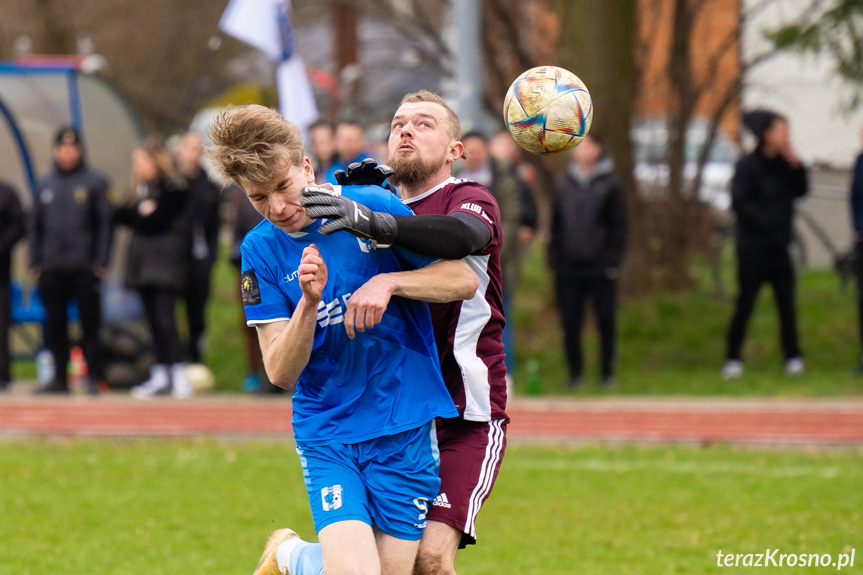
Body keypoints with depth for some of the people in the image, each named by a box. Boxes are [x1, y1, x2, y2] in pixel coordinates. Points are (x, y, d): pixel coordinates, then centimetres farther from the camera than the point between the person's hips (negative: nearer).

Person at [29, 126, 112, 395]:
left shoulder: (94, 182, 1)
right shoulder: (45, 186, 13)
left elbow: (104, 224, 0)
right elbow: (36, 227, 16)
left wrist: (100, 262, -7)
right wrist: (35, 262, 8)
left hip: (84, 269, -4)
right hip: (52, 269, 4)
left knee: (90, 323, -3)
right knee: (56, 325, 6)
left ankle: (94, 377, 1)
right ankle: (59, 377, 12)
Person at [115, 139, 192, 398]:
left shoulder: (172, 189, -8)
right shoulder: (142, 188, 18)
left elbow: (155, 221, -16)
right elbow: (123, 216, 12)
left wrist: (134, 214, 0)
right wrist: (140, 212, -4)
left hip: (165, 262, -8)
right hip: (144, 261, 8)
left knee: (164, 320, -14)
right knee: (154, 321, 8)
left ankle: (179, 377, -16)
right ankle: (160, 378, 10)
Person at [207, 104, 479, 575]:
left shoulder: (372, 206, -4)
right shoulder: (261, 251, -2)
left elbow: (464, 280, -1)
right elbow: (280, 372, -6)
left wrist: (389, 282, -17)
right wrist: (309, 301, -22)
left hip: (404, 428, 1)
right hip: (327, 435, -1)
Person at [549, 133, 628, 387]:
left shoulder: (611, 185, 3)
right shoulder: (563, 185, 12)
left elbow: (618, 225, 0)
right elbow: (556, 226, 15)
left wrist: (613, 259, -8)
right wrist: (554, 259, 7)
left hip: (601, 265, -3)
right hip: (569, 266, 3)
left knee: (606, 320, -1)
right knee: (570, 323, 2)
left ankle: (607, 372, 7)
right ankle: (575, 373, 10)